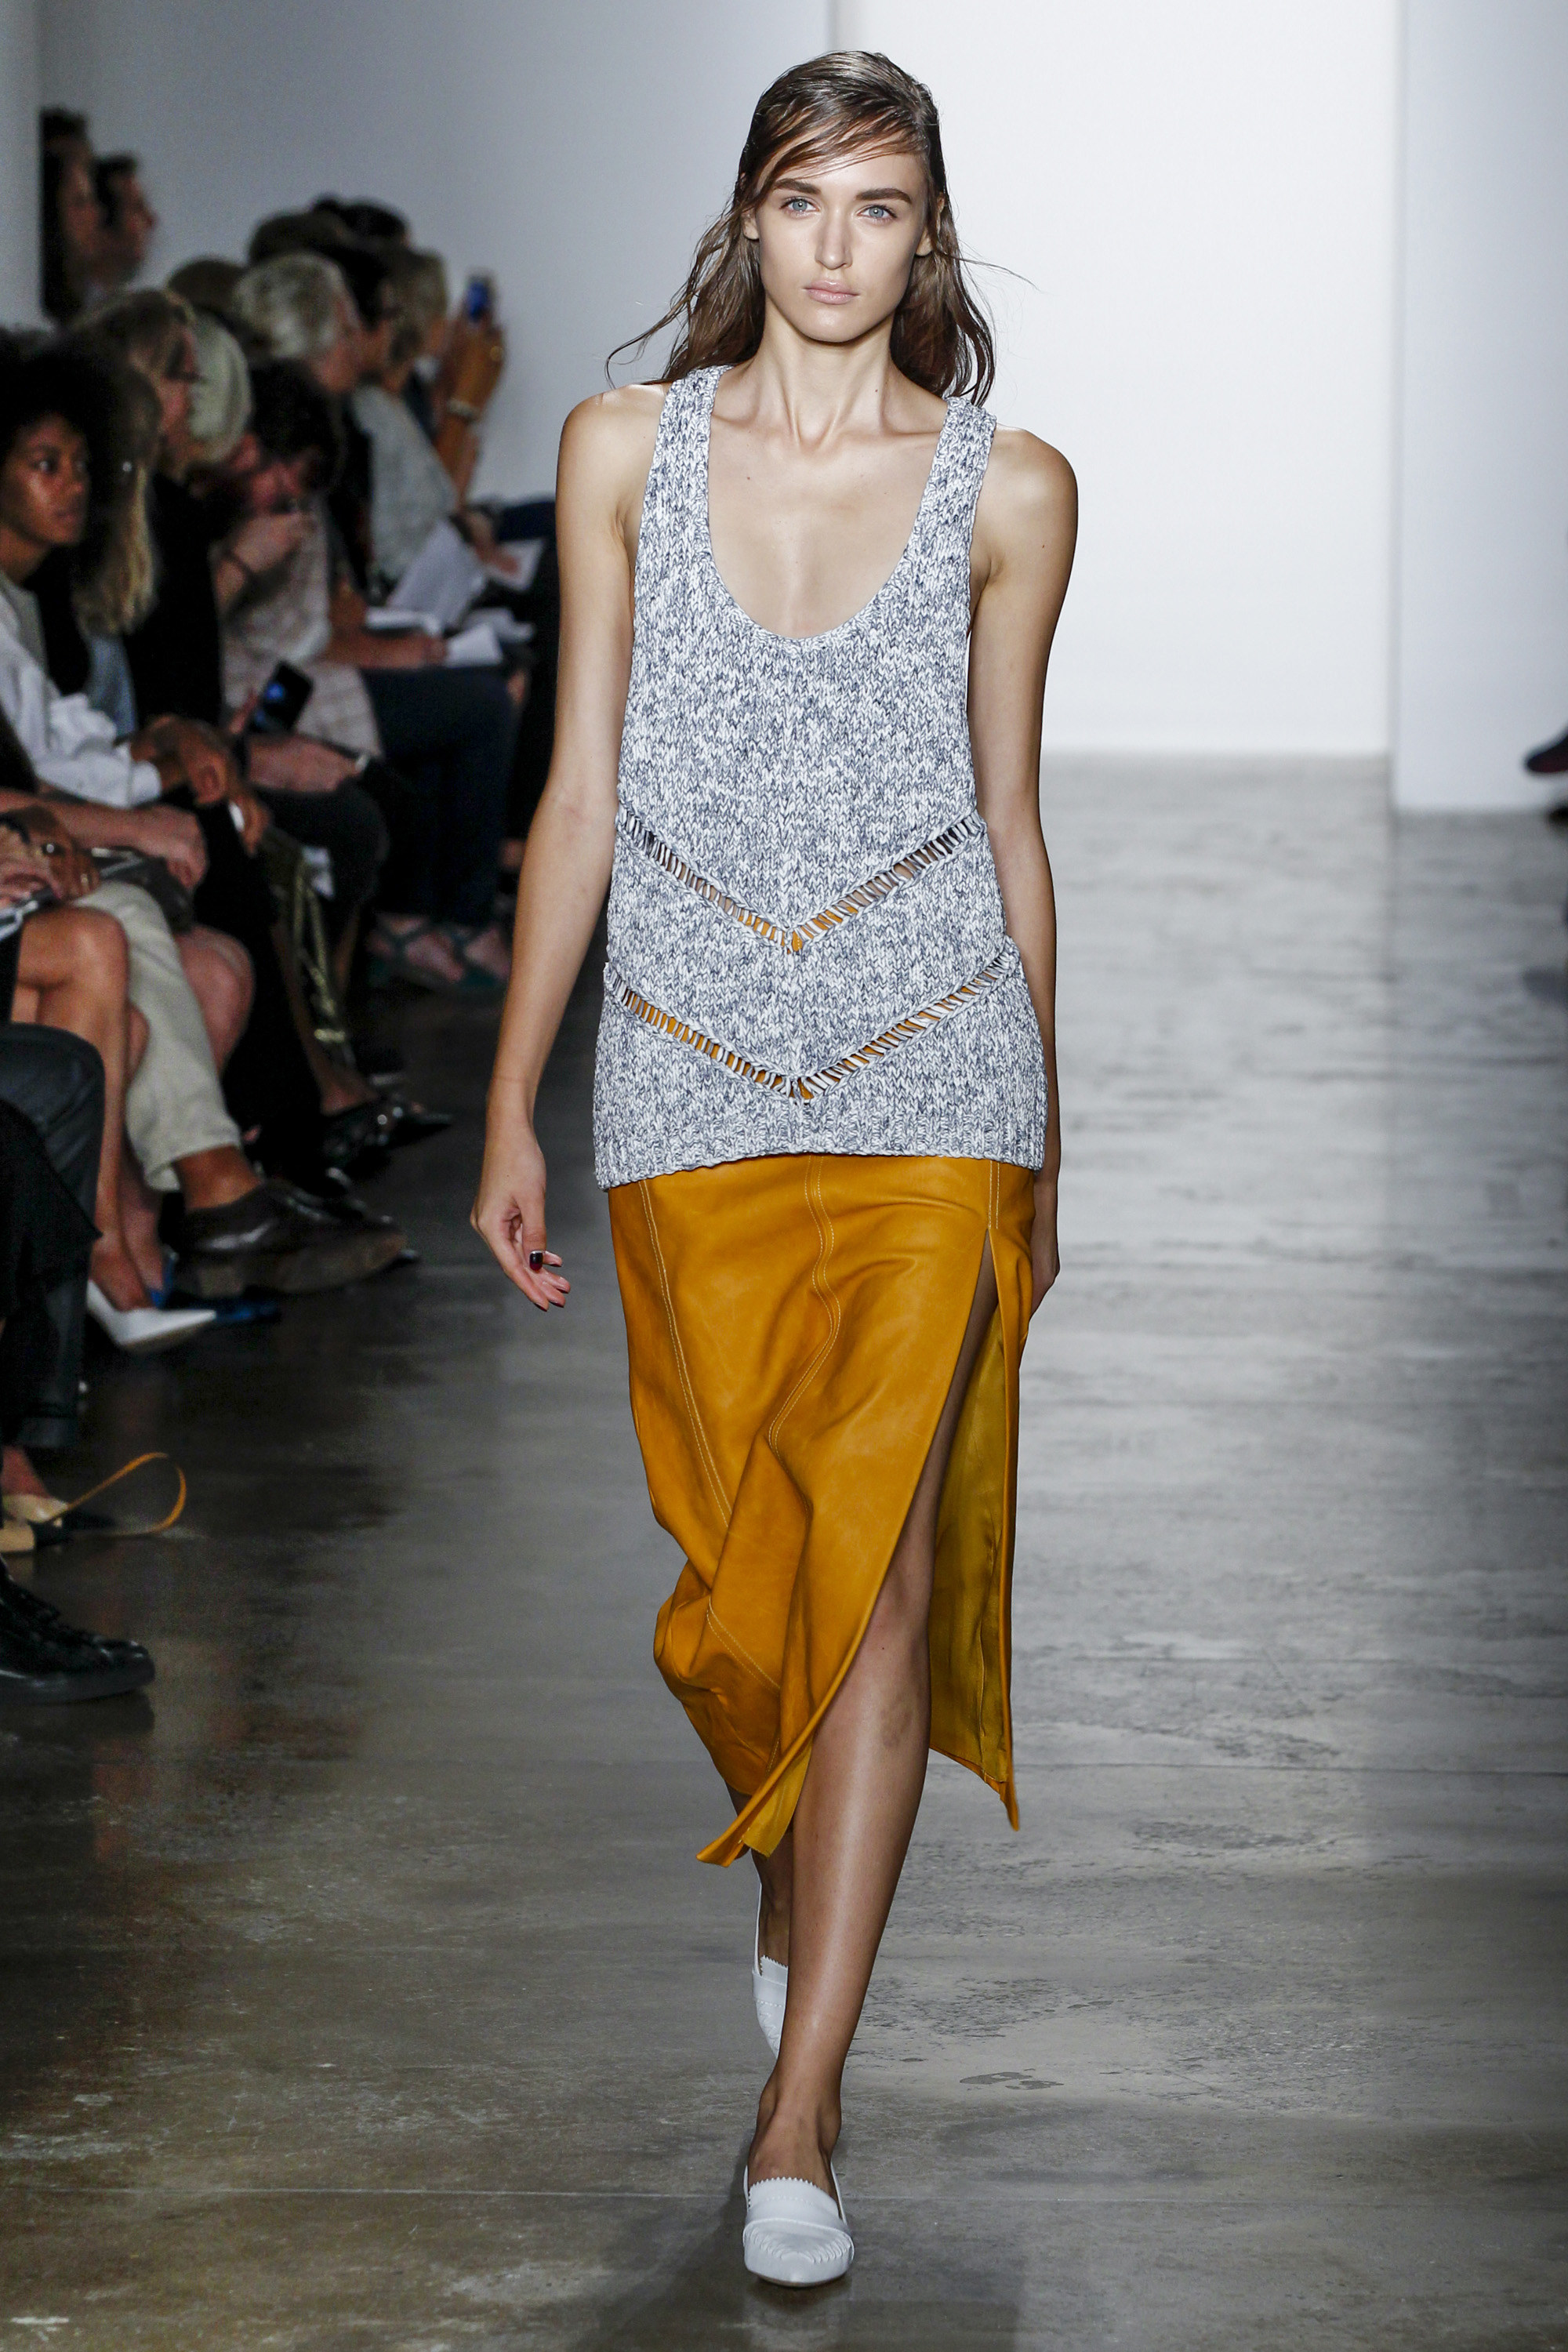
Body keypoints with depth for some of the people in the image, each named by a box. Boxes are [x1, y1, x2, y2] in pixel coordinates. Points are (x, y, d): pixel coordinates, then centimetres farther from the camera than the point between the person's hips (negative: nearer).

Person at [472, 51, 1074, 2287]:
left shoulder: (1009, 488, 2)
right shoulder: (626, 447, 3)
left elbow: (1009, 818, 9)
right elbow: (580, 795, 6)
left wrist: (1043, 1146, 14)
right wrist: (512, 1107, 5)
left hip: (931, 1060, -1)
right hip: (692, 1067, 1)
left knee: (877, 1553, -9)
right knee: (740, 1556, 7)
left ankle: (799, 2111, -8)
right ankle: (797, 1901, 37)